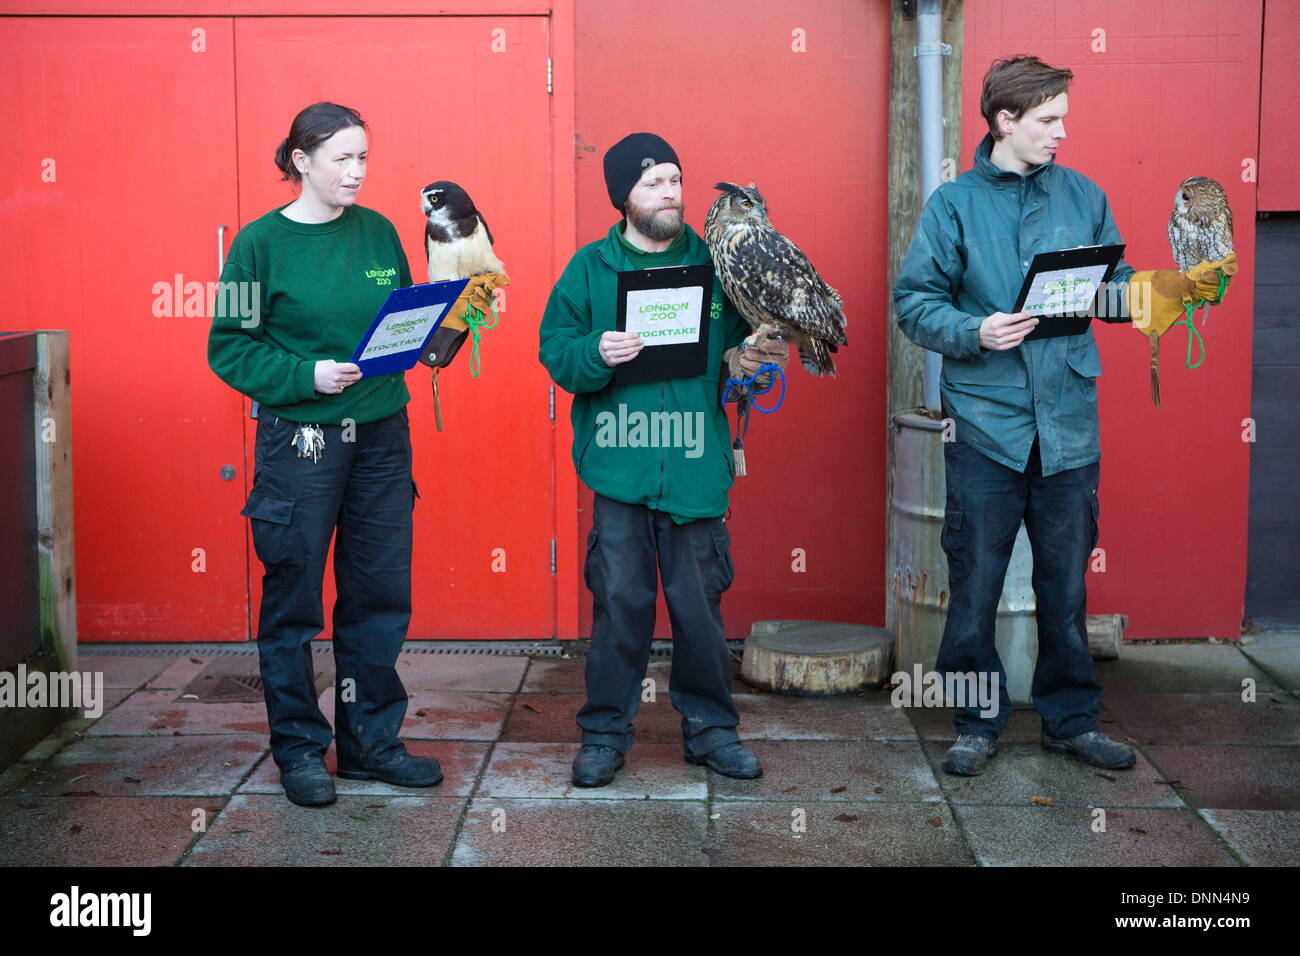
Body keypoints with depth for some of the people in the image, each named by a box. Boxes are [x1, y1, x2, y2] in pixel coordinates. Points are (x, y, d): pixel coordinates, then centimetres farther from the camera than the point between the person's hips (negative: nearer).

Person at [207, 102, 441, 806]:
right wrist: (306, 375, -18)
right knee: (293, 597, 4)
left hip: (381, 435, 4)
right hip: (298, 439, -4)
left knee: (380, 593, 8)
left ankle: (371, 739, 22)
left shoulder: (378, 232, 7)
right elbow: (229, 348, -6)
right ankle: (299, 748, 18)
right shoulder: (261, 243, -5)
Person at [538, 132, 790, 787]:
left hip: (695, 463, 1)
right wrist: (596, 354, -19)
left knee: (700, 602, 5)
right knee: (620, 602, 2)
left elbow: (738, 337, 17)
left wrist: (746, 360, -5)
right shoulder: (590, 267, 4)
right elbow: (554, 351, 1)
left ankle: (710, 727, 21)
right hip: (619, 463, -1)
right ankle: (606, 732, 16)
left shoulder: (712, 263, 8)